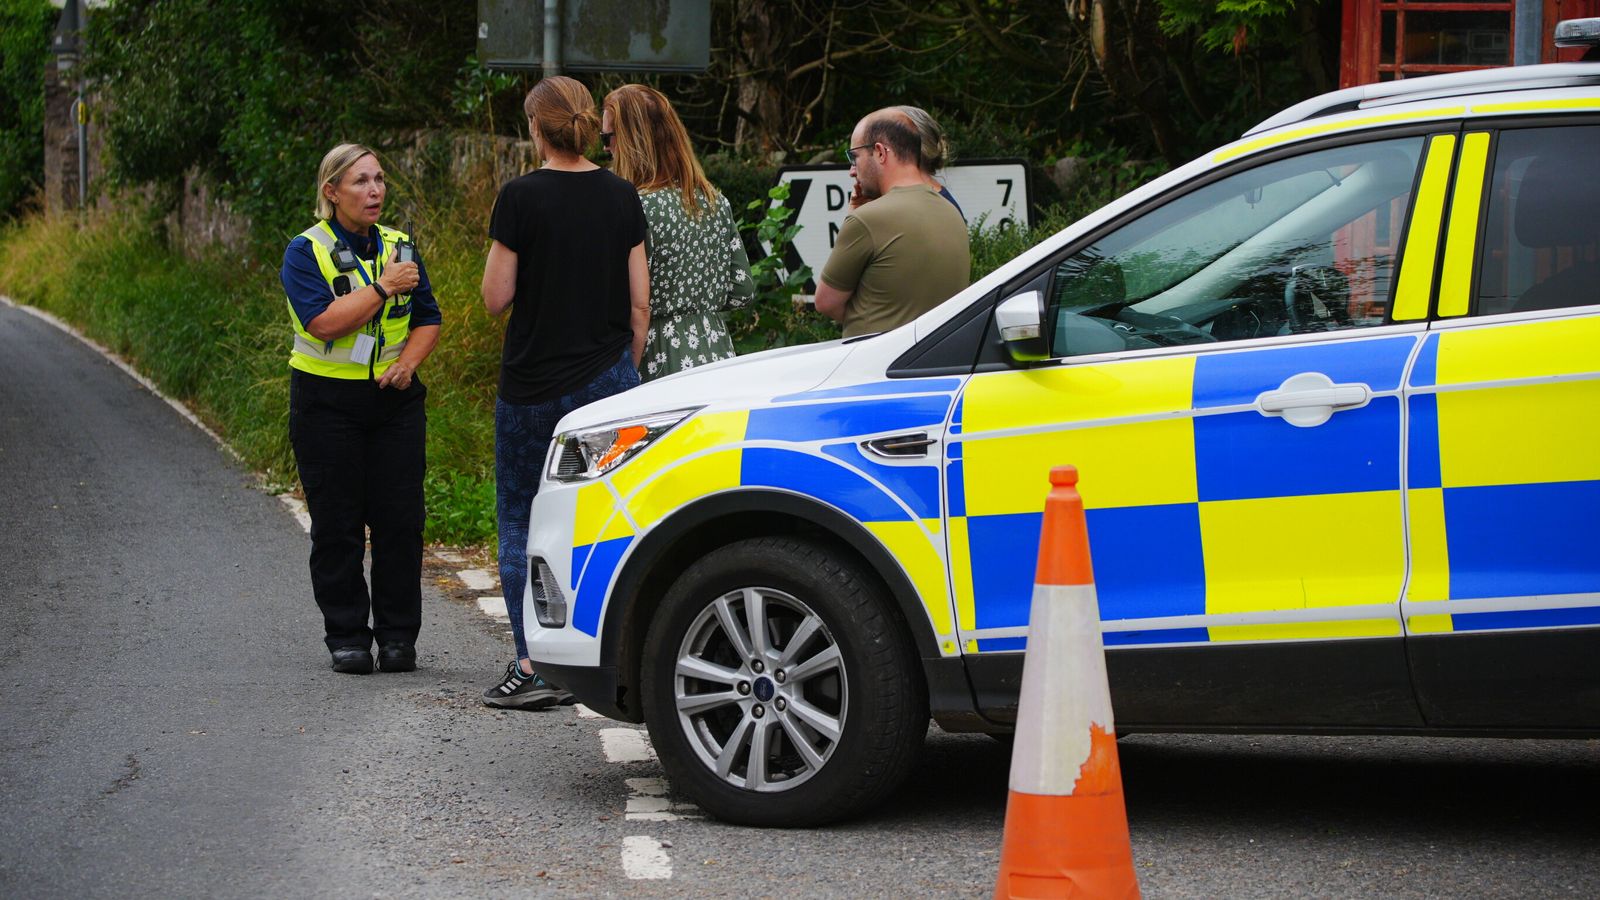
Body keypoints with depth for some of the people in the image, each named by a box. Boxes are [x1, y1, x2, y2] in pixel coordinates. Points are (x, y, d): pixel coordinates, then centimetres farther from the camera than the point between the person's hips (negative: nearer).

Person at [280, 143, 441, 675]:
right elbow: (324, 321, -18)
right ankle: (347, 636, 8)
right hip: (327, 401, -3)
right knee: (337, 524, 0)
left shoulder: (399, 247, 10)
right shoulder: (307, 252, -4)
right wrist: (383, 287, -18)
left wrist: (409, 361, -5)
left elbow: (428, 320, 14)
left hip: (394, 398, 3)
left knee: (400, 520, 0)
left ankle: (398, 636, 9)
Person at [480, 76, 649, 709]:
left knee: (520, 520, 6)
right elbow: (639, 303, 6)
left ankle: (535, 665, -1)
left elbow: (496, 297, -8)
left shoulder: (521, 198, -11)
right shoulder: (622, 198, 3)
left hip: (533, 386, -4)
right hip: (607, 381, 4)